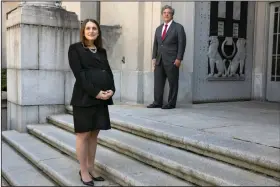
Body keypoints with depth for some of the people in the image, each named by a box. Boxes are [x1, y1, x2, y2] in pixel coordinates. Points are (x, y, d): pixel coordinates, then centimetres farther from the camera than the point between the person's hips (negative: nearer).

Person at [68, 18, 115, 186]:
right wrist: (95, 92, -17)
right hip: (84, 97, -6)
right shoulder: (75, 48, 0)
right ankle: (83, 171, 10)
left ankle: (91, 168, 19)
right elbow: (79, 74, -10)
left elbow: (109, 72, 12)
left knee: (94, 134, 10)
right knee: (83, 134, 0)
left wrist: (111, 90, -7)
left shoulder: (102, 51, 18)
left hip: (102, 98, 6)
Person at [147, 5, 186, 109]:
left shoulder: (178, 27, 2)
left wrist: (179, 59, -13)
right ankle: (157, 102, 11)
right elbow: (155, 45, 18)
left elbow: (181, 44, -5)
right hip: (159, 60, 6)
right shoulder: (158, 29, 19)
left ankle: (171, 103, 7)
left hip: (171, 60, -5)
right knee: (158, 82, 4)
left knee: (173, 83, 0)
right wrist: (154, 58, 8)